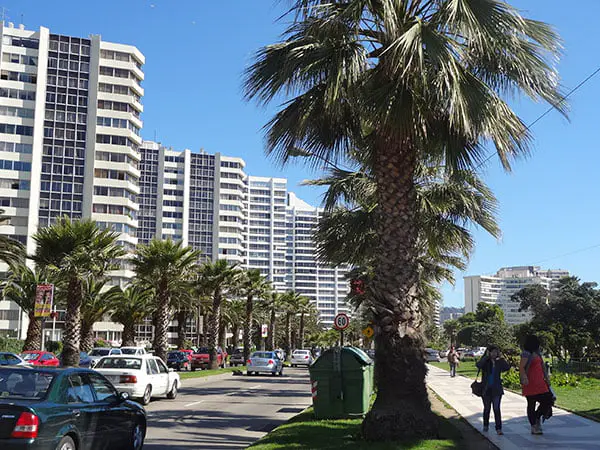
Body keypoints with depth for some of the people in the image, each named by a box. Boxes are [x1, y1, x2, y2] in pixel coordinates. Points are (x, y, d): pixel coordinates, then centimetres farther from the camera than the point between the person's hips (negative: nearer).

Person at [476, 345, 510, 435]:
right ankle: (485, 425, 30)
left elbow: (507, 367, -13)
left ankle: (498, 428, -4)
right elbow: (478, 365, -24)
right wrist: (486, 357, -20)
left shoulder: (499, 362, 2)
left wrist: (501, 358, -11)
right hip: (486, 389, 0)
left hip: (496, 389, 0)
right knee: (487, 408, 13)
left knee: (497, 409, -6)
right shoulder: (485, 361, -3)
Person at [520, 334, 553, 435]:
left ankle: (537, 418, 22)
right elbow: (521, 367, -21)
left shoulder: (537, 353, 16)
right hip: (530, 383, -8)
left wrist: (546, 378, 23)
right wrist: (524, 377, -37)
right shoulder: (526, 354, -11)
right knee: (531, 404, -1)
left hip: (540, 382, 8)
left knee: (547, 400, 3)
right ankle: (534, 427, 10)